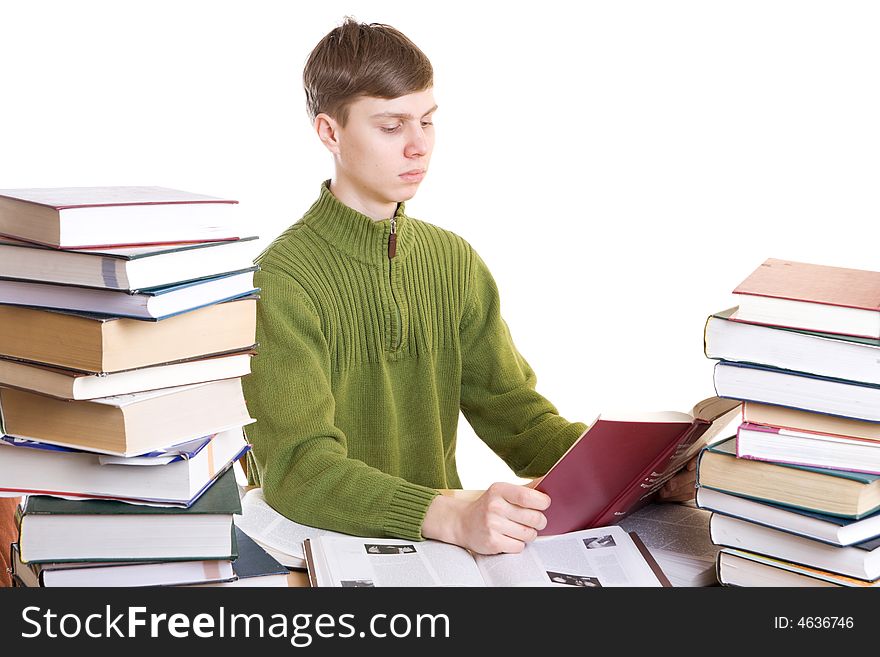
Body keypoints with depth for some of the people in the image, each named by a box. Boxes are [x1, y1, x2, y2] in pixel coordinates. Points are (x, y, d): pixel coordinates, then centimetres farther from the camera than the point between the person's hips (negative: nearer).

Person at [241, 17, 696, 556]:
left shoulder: (455, 262, 9)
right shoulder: (280, 281, -12)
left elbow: (513, 413, 6)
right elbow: (298, 468, -21)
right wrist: (453, 518, -35)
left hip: (441, 545, 4)